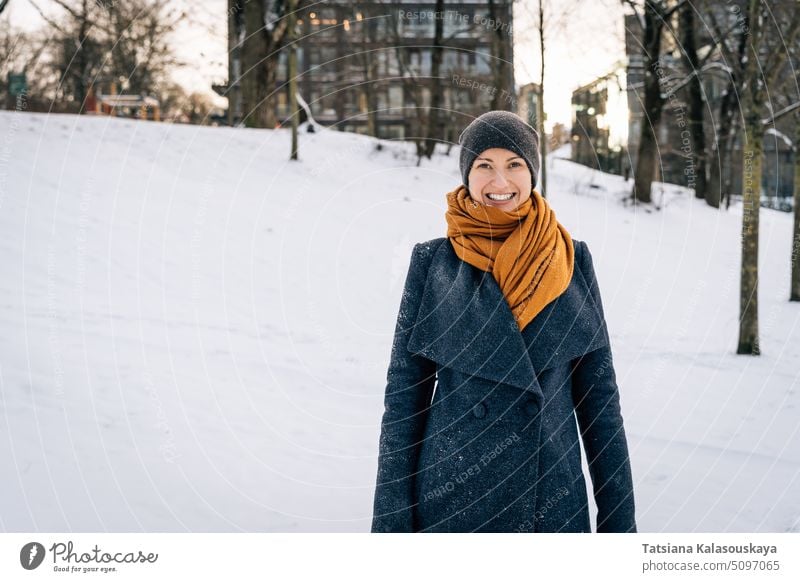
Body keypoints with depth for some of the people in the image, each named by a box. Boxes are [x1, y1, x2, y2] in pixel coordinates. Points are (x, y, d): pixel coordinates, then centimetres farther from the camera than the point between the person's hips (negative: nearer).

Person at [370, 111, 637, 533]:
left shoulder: (572, 259, 2)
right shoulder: (432, 261, -1)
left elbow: (598, 388, 4)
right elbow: (405, 392, -1)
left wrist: (619, 515, 1)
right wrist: (392, 520, -5)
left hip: (553, 500, 1)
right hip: (453, 499, -1)